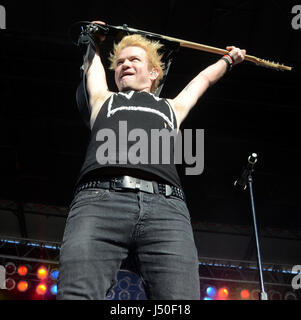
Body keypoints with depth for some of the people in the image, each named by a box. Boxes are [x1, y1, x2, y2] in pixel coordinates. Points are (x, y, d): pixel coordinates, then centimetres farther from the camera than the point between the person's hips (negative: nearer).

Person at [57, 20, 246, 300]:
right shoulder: (103, 100, 36)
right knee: (77, 292, -24)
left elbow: (204, 79, 55)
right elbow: (92, 65, 54)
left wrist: (228, 59, 72)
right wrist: (95, 42, 73)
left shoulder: (172, 107, 38)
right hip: (99, 199, 0)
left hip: (166, 205, 1)